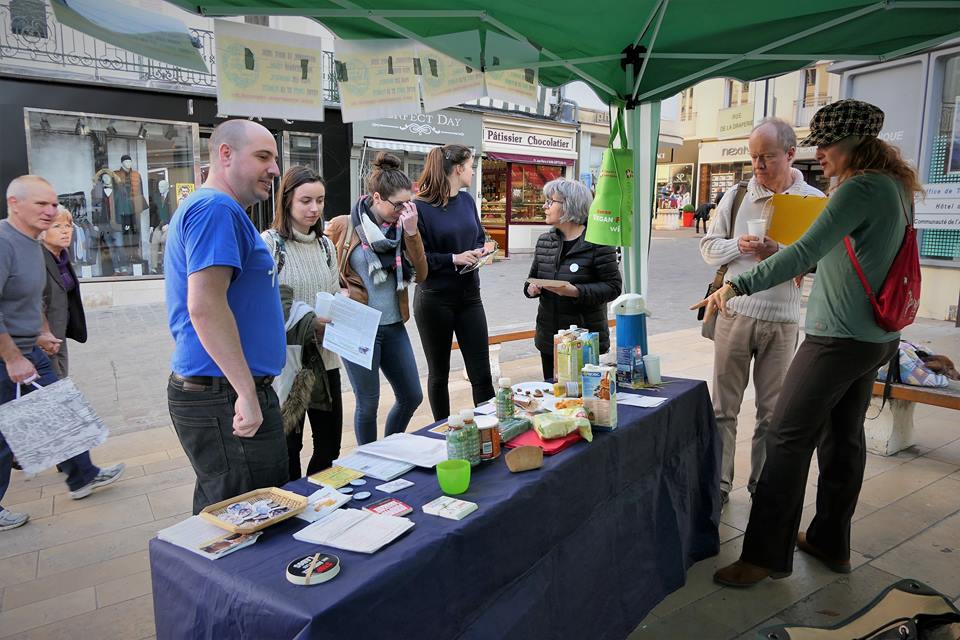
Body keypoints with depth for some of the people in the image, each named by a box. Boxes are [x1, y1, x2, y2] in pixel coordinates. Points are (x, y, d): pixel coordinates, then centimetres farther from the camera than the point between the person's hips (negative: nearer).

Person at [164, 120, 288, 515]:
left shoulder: (206, 207, 19)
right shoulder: (217, 209, -14)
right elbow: (204, 306, -25)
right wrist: (247, 392, -24)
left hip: (217, 393, 11)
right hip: (227, 397, -11)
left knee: (217, 516, 21)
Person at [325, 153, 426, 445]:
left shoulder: (402, 227, 4)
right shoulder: (342, 227, -9)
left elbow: (419, 275, -4)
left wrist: (411, 232, -13)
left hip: (394, 326, 5)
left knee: (411, 396, 12)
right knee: (368, 403, 6)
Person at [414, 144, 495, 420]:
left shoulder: (467, 200, 7)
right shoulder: (421, 207, -13)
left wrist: (481, 251, -1)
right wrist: (454, 259, -21)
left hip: (469, 296, 5)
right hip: (434, 300, -5)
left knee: (481, 374, 3)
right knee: (438, 374, 12)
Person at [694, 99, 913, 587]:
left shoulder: (860, 189, -17)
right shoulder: (894, 187, 13)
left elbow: (805, 253, -28)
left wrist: (738, 286, -30)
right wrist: (806, 263, 16)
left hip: (839, 337, -10)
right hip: (875, 336, 10)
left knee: (789, 438, -4)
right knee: (843, 437, 16)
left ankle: (767, 555, 4)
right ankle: (831, 543, 29)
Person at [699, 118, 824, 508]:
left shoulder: (814, 201, 0)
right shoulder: (736, 196, 4)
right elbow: (708, 246, 7)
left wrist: (780, 254, -18)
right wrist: (738, 246, -12)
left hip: (782, 319, 0)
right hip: (735, 312, 1)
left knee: (772, 411, 10)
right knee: (724, 407, 6)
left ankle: (763, 484, 26)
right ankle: (719, 483, 18)